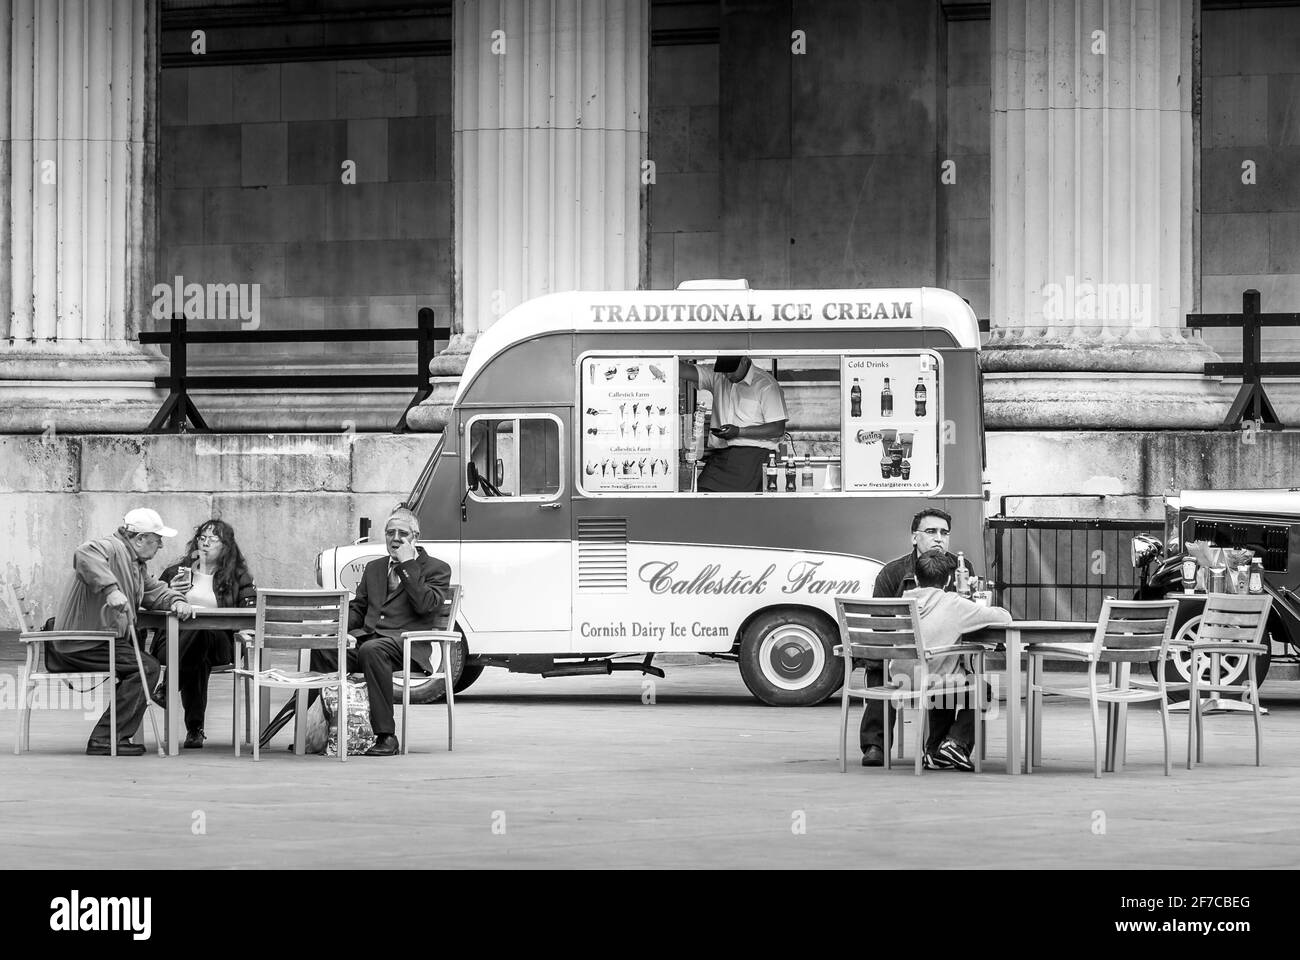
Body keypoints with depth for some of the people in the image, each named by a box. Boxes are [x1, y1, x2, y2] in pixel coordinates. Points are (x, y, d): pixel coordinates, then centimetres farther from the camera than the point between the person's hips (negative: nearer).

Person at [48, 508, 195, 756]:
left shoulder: (138, 565, 22)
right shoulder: (110, 548, -12)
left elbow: (155, 591, 28)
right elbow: (84, 555, -33)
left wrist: (176, 601, 5)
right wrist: (111, 589, -44)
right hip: (83, 644, -11)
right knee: (147, 667, -17)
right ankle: (104, 740, -19)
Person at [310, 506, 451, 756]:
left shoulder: (436, 569, 10)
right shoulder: (374, 568, 29)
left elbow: (426, 605, -8)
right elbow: (357, 608, 24)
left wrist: (407, 565, -5)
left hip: (404, 640, -5)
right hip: (367, 637, 5)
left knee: (372, 650, -40)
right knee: (321, 648, -25)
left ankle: (386, 737, -37)